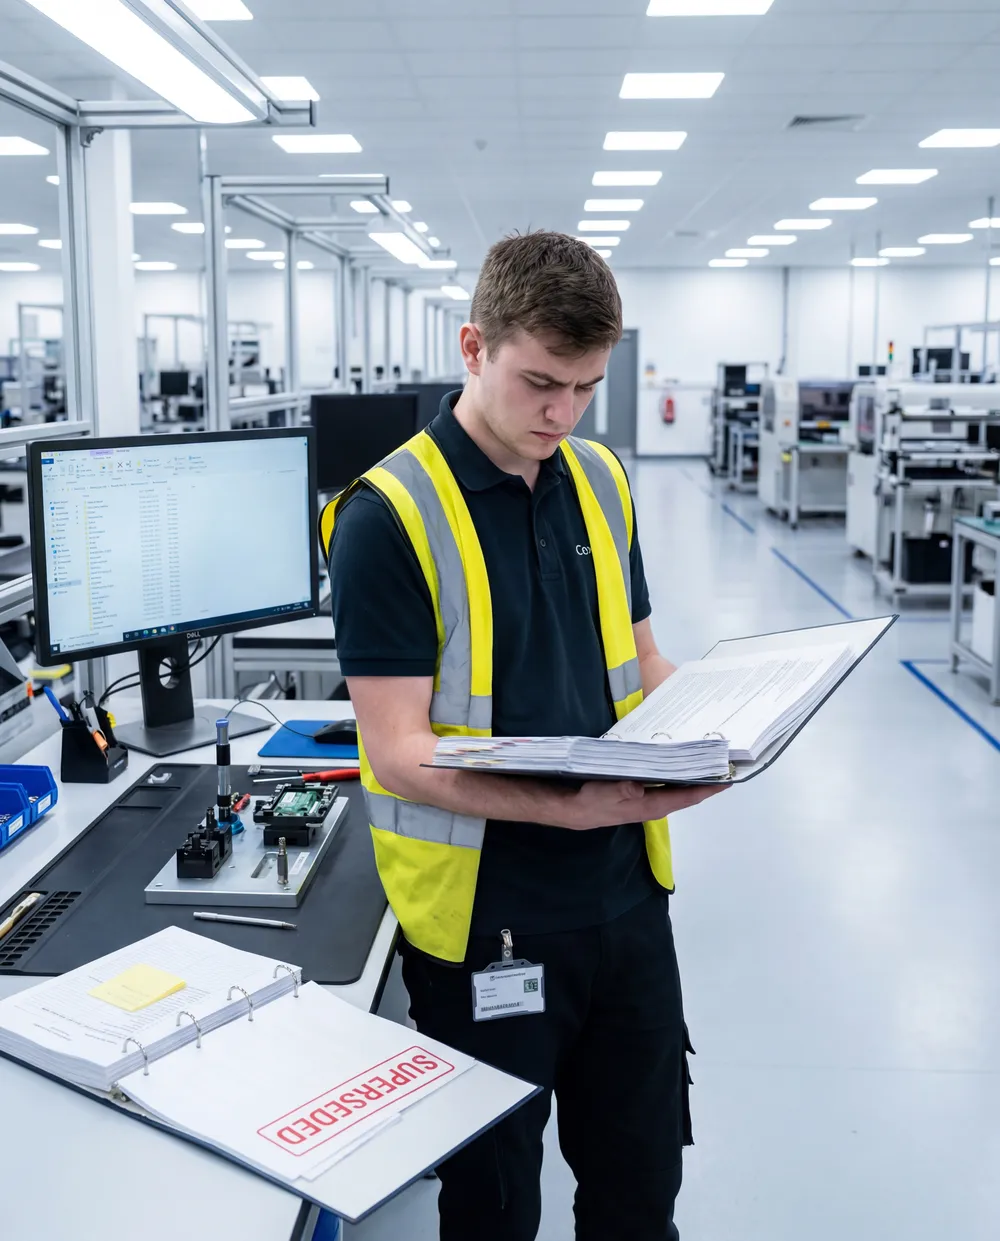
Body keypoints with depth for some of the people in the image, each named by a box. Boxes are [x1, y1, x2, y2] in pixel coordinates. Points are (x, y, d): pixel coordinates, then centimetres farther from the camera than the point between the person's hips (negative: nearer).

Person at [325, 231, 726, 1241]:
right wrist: (569, 806, -29)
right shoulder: (389, 516, -16)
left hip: (625, 891, 6)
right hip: (486, 919, -5)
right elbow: (399, 752, -18)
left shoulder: (600, 482, 4)